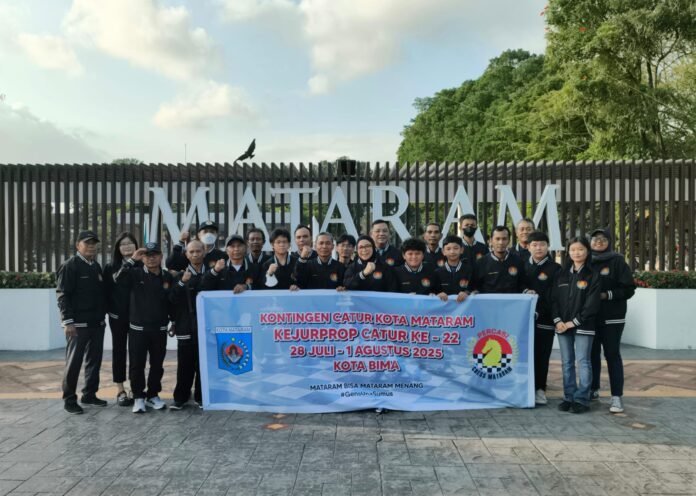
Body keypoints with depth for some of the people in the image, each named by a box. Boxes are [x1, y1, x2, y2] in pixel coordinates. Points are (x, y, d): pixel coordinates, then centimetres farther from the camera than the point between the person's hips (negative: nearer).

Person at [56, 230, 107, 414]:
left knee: (94, 360, 11)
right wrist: (68, 321, -19)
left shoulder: (96, 266, 15)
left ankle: (89, 394, 22)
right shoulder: (70, 266, -8)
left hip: (97, 323, 7)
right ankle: (69, 399, 9)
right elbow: (62, 295, -13)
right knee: (74, 362, -1)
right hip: (78, 323, -7)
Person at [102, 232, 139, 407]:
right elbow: (106, 291, 3)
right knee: (119, 351, 7)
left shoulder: (142, 265, 2)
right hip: (118, 316, 0)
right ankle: (120, 390, 15)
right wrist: (109, 311, -6)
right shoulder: (110, 267, 4)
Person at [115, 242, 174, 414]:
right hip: (138, 328, -2)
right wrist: (132, 259, -25)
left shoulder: (168, 277, 5)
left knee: (157, 364, 10)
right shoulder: (136, 274, -2)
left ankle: (153, 395, 24)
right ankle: (138, 397, 15)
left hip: (160, 329, 2)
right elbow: (118, 279, -22)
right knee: (137, 365, 2)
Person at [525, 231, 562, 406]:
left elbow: (553, 296, -7)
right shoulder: (523, 266, 11)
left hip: (544, 320, -2)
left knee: (542, 356, 3)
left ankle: (539, 389, 15)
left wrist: (538, 313, -15)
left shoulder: (555, 269, 0)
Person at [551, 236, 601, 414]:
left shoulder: (592, 275, -3)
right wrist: (558, 321, -6)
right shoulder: (561, 274, 11)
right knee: (567, 362, 9)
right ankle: (569, 397, 16)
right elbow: (554, 298, 7)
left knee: (583, 361, -1)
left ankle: (582, 399, 7)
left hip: (583, 326, -4)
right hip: (562, 325, 4)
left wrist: (573, 322, -12)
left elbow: (592, 304, -9)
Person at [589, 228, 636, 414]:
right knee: (592, 354, 10)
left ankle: (617, 396, 0)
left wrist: (606, 295, -17)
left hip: (611, 318, -3)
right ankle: (593, 389, 24)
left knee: (612, 355, -3)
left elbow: (628, 289, -7)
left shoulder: (617, 261, -2)